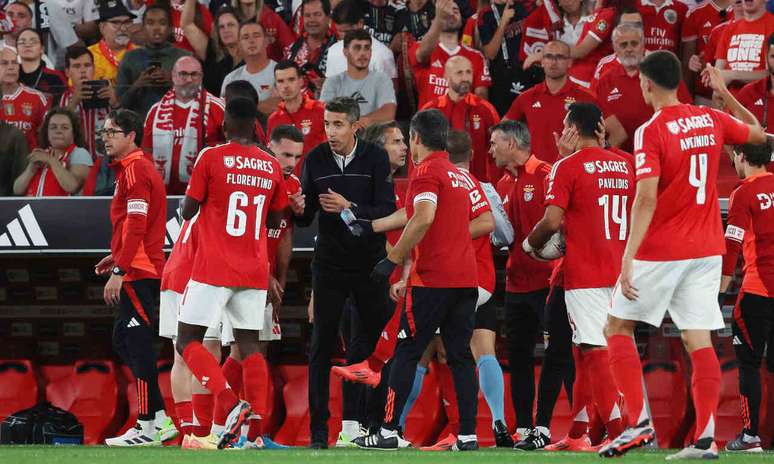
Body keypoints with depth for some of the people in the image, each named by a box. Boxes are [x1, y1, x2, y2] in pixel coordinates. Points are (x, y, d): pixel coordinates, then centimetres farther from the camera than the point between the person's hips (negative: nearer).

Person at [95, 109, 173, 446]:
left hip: (137, 274, -10)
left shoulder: (135, 169, -12)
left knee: (137, 345, -9)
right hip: (142, 270, 10)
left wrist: (119, 271, -22)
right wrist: (117, 257, 21)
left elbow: (136, 225, -20)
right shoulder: (138, 167, 19)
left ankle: (149, 427, -9)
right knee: (124, 342, 14)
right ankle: (159, 418, 14)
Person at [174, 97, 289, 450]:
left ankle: (231, 405, -20)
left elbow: (187, 211, -2)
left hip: (214, 270, -5)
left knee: (187, 342, -1)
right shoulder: (272, 166, 7)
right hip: (254, 272, 5)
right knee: (249, 345, 7)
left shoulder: (211, 158, -7)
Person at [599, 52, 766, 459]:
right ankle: (705, 438, -3)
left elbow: (646, 199, -20)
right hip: (707, 248, 6)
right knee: (699, 340, 4)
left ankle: (639, 421, -3)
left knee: (618, 326, 7)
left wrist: (628, 259, -22)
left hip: (662, 251, -6)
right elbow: (758, 133, 26)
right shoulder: (711, 120, 5)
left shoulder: (651, 131, -13)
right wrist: (724, 94, 34)